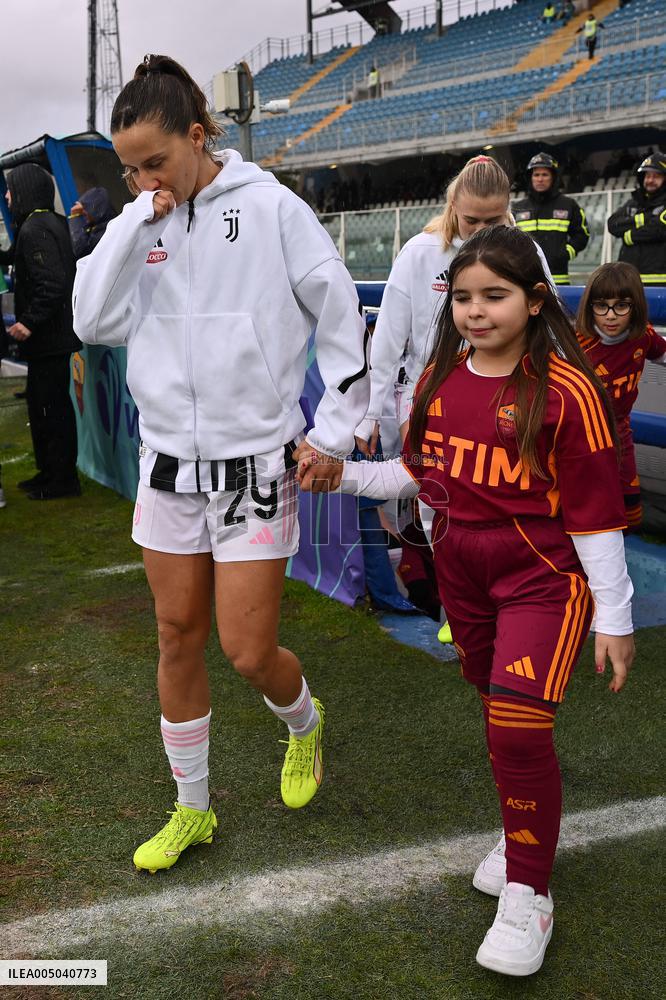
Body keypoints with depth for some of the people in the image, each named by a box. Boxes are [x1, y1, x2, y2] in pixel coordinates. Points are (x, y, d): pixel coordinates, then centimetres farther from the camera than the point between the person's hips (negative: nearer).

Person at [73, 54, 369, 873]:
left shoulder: (270, 207, -8)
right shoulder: (140, 224, 5)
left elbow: (341, 315, -5)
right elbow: (93, 321, -6)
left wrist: (333, 433, -5)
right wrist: (137, 220, -12)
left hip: (255, 462, -4)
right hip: (170, 461, 5)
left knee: (247, 650, -2)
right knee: (178, 638, 11)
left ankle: (303, 723, 35)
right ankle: (191, 811, 29)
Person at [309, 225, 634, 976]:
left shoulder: (565, 391, -15)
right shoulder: (439, 380, 3)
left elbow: (595, 511, -12)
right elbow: (417, 473, 13)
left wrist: (614, 618, -9)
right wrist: (340, 474, 0)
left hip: (543, 576, -6)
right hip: (462, 571, 6)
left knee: (519, 724, -15)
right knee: (498, 712, 17)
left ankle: (527, 894, 3)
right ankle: (524, 834, 40)